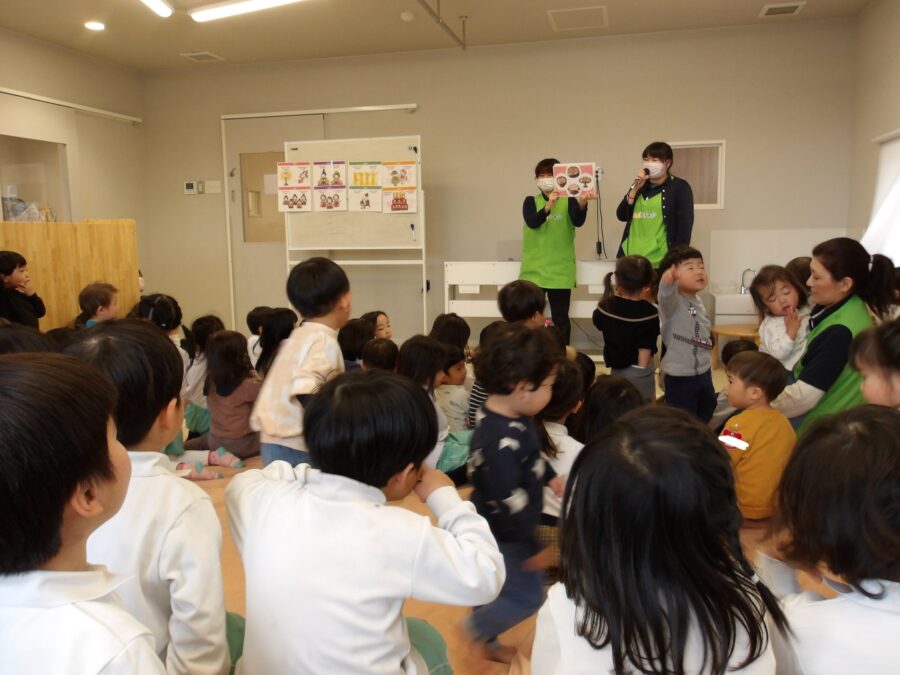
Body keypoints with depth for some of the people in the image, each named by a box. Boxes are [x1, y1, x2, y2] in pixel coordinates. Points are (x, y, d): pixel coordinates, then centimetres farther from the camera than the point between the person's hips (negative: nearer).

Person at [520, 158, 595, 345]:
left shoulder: (569, 201, 3)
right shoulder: (530, 201, 5)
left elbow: (578, 222, -16)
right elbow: (532, 222, -14)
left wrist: (582, 203, -37)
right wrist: (548, 207, -33)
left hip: (560, 270, -1)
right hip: (534, 269, 1)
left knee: (561, 319, 4)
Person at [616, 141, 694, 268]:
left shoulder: (679, 187, 0)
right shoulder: (640, 186, 16)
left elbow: (685, 226, -6)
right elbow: (621, 216, 6)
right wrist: (635, 188, -4)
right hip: (631, 258, 5)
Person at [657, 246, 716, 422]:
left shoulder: (699, 302, 7)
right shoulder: (671, 301, -20)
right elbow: (666, 294, -46)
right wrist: (668, 281, -69)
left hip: (704, 373, 9)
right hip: (679, 377, -8)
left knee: (706, 416, 24)